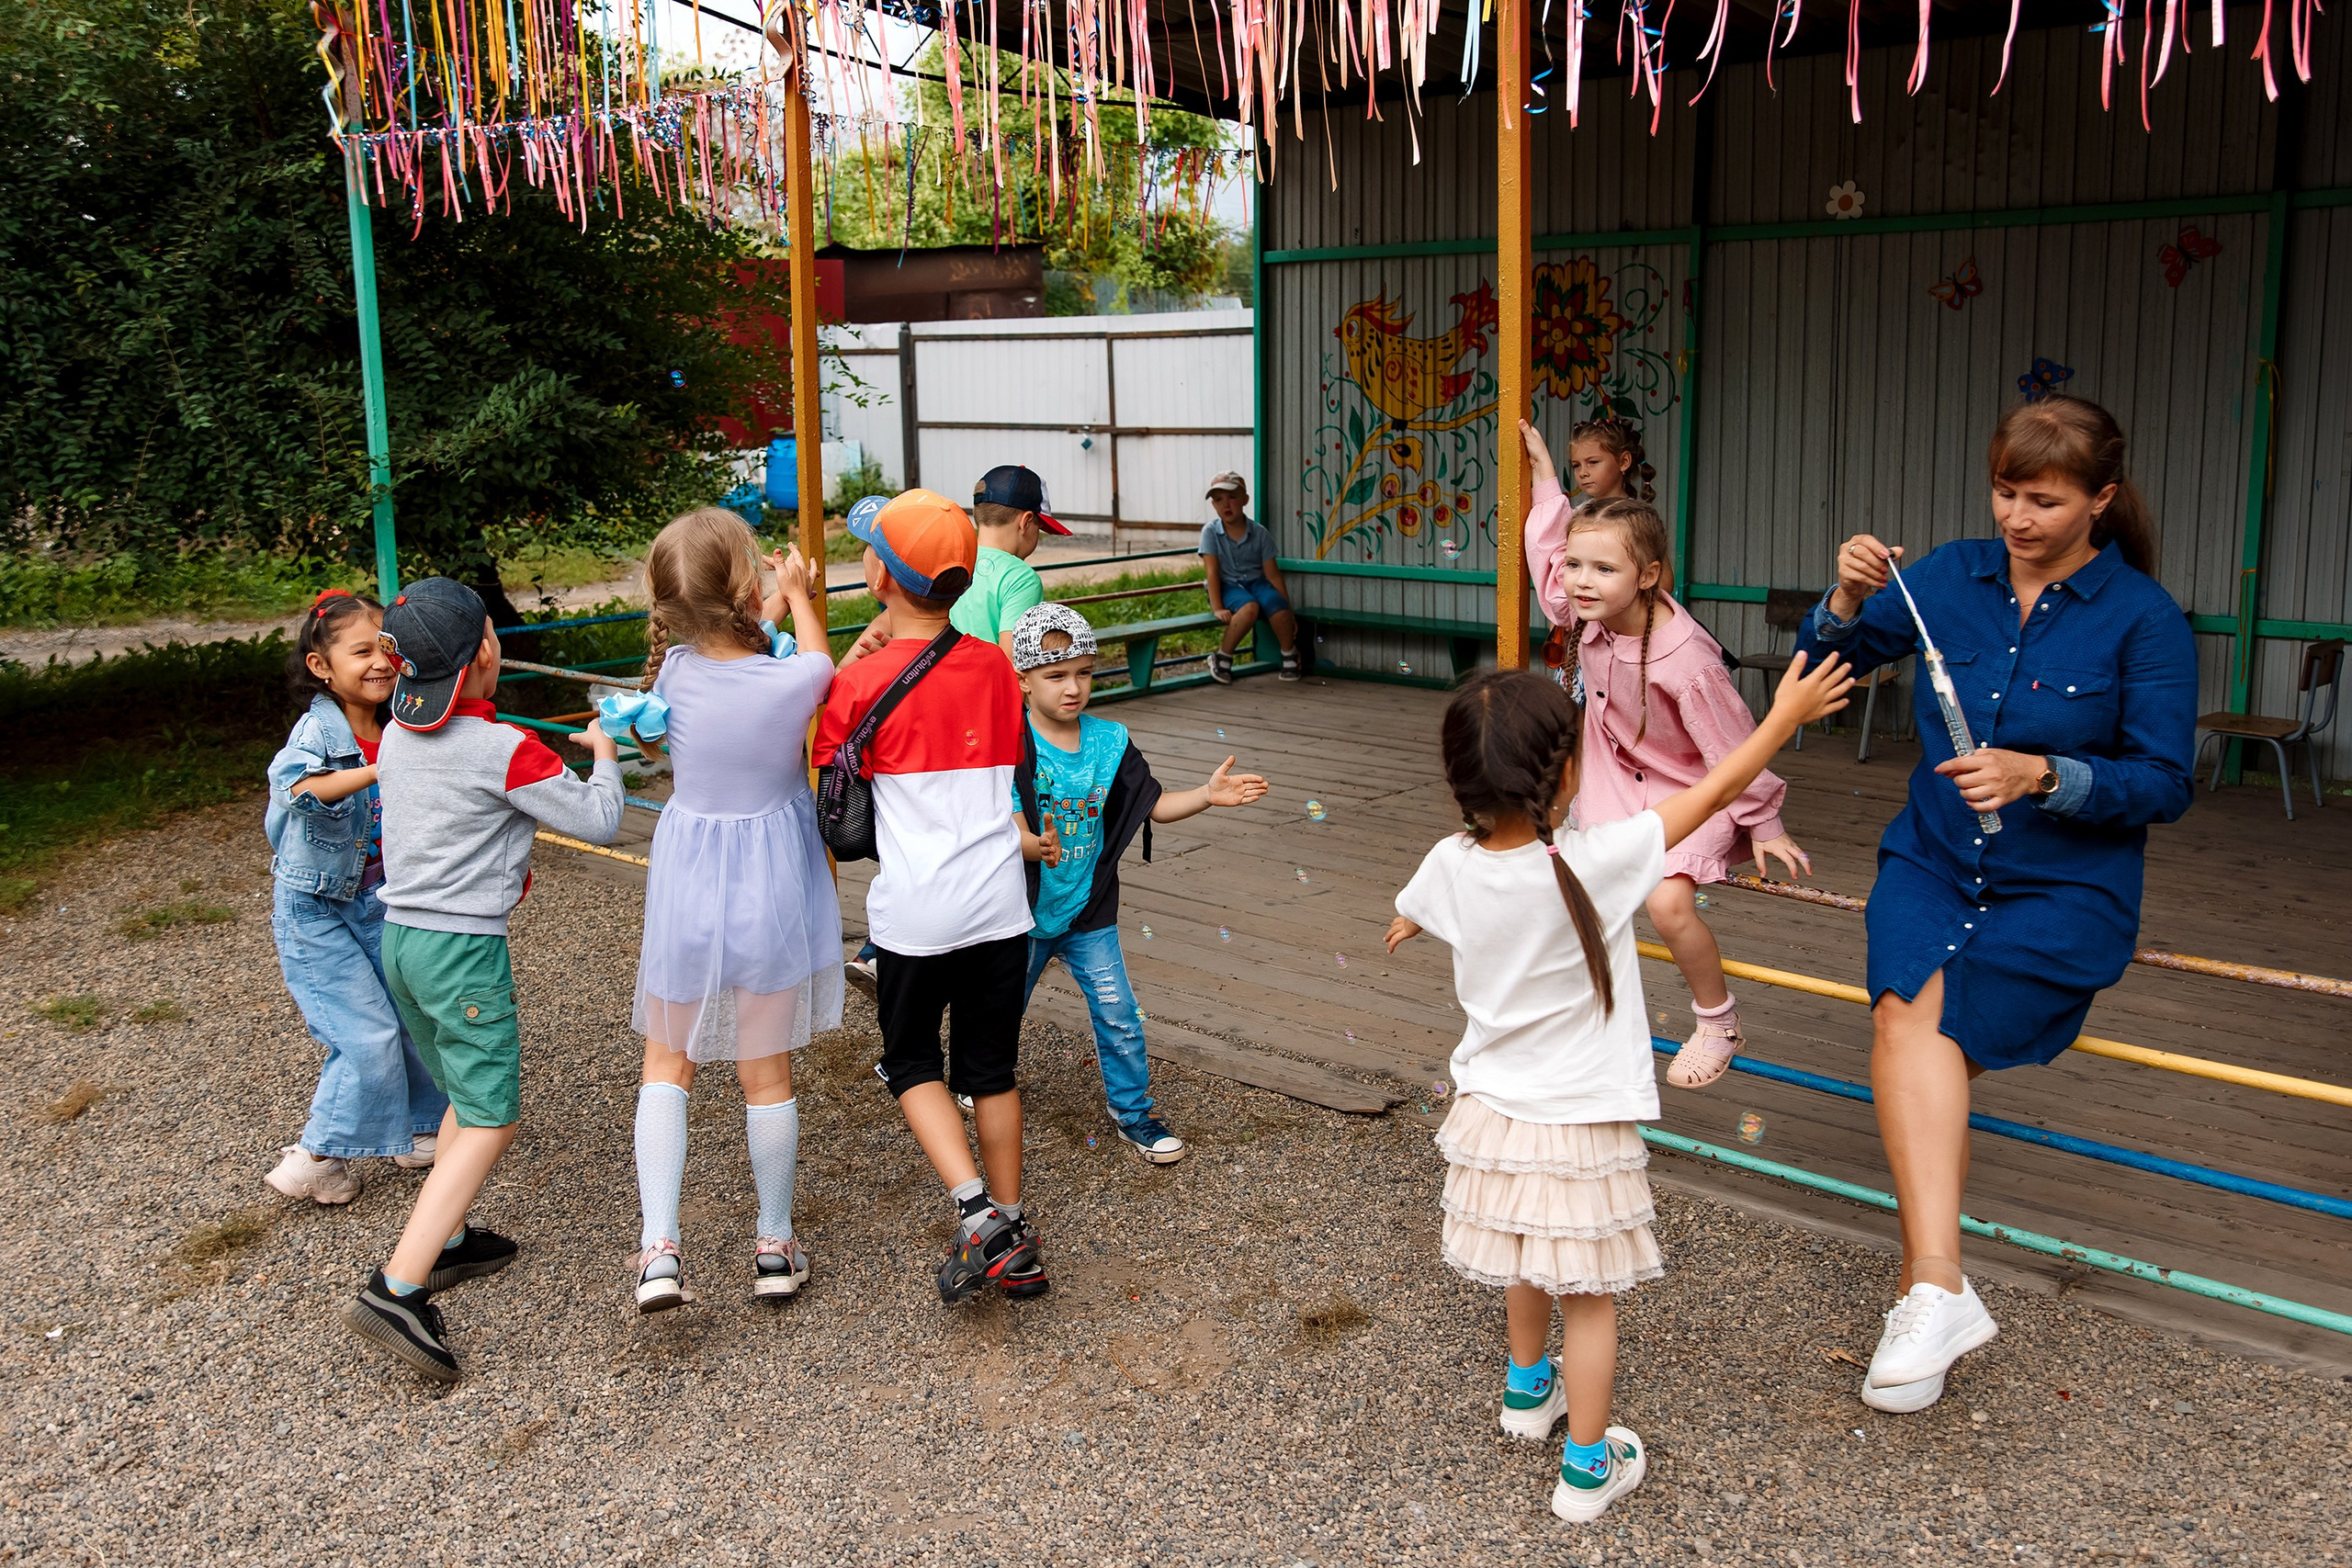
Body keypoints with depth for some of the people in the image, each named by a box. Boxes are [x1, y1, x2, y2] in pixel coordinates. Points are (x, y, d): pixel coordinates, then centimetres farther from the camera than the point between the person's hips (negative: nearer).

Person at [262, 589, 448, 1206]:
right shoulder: (319, 729, -21)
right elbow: (297, 784, -44)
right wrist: (379, 770, -53)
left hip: (375, 899, 7)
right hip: (314, 908, -6)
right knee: (368, 1035, -10)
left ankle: (416, 1131, 30)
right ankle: (315, 1158, 7)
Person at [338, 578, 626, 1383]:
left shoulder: (397, 736, 7)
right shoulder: (505, 750, -15)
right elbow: (598, 822, -7)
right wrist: (604, 754, 9)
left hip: (401, 934, 8)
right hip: (463, 948, -8)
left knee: (468, 1096, 23)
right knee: (490, 1121, -5)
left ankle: (444, 1242, 30)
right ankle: (396, 1290, -14)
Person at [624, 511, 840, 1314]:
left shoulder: (675, 670, -14)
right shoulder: (796, 680, -19)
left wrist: (779, 597, 26)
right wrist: (798, 595, 25)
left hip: (688, 898, 1)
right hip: (773, 893, -1)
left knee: (666, 1066, 16)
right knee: (767, 1074, 14)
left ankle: (659, 1247, 5)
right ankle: (775, 1246, 26)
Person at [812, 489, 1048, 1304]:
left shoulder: (862, 683, -11)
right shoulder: (994, 666, 2)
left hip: (916, 913, -4)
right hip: (1001, 900, 4)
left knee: (913, 1062, 15)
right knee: (992, 1067, 16)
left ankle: (978, 1212, -1)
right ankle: (1015, 1242, 22)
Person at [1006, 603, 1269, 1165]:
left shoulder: (1110, 741, -5)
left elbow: (1153, 805, 0)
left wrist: (1208, 795, -15)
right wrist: (1035, 846, -50)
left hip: (1089, 911, 3)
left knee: (1119, 1017, 0)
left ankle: (1131, 1111, 19)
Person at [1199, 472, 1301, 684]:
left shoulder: (1259, 533, -2)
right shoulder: (1210, 532, -6)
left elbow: (1273, 574, -1)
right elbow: (1212, 572, -11)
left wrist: (1288, 611, -3)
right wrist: (1217, 609, -21)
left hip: (1256, 582, 2)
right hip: (1228, 587, -2)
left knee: (1277, 607, -31)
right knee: (1249, 608, -37)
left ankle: (1289, 655, -1)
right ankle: (1222, 659, -19)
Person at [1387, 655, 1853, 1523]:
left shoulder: (1450, 866, -13)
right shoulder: (1596, 863, -26)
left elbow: (1408, 915, 11)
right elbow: (1714, 791, -13)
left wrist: (1410, 926, 36)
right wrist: (1785, 716, 1)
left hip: (1492, 1116, 5)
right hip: (1578, 1130, -5)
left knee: (1528, 1266, 29)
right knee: (1588, 1297, 12)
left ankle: (1527, 1388, 51)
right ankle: (1587, 1467, 26)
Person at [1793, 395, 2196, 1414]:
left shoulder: (2144, 619, -5)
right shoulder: (1953, 574, 4)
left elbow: (2164, 784, -6)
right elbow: (1830, 665, 7)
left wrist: (2042, 775, -22)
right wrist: (1849, 599, -14)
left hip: (2066, 890, -3)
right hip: (1931, 863, 3)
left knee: (1915, 1028, -25)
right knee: (1909, 1014, -26)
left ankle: (1923, 1289, -18)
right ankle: (1939, 1291, -29)